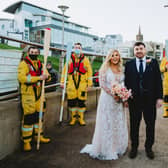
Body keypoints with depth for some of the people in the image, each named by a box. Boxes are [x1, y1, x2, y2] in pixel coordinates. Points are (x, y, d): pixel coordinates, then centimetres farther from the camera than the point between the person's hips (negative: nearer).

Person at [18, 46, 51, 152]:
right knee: (28, 117, -7)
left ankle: (38, 135, 30)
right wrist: (39, 78, -26)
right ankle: (26, 141, 5)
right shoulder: (24, 64, -7)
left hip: (39, 93, 7)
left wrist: (46, 76, -11)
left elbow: (47, 76, 15)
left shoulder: (40, 64, 14)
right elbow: (22, 78, -22)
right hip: (28, 94, -7)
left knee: (39, 115, 14)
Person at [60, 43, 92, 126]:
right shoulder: (70, 59, 9)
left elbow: (89, 72, 3)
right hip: (71, 83, 1)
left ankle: (81, 118, 19)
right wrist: (62, 82, 4)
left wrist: (89, 84, -2)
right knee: (71, 101, 4)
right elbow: (64, 70, 10)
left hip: (82, 84, -1)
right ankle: (73, 117, 21)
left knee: (81, 101, 3)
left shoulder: (85, 59, 5)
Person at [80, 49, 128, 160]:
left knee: (119, 123, 12)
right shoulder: (105, 69, -4)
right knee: (107, 123, 2)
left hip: (118, 100, 5)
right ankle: (106, 149, 17)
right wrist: (113, 94, -19)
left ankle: (118, 146, 29)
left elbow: (124, 84, 13)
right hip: (107, 98, -5)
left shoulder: (121, 70, 11)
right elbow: (102, 84, -12)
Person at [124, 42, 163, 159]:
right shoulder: (129, 64, 4)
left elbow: (158, 80, 1)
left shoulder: (153, 62, 3)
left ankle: (149, 147, 29)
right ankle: (134, 147, 27)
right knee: (134, 124, 10)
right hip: (134, 100, 0)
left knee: (150, 124, 11)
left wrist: (159, 97, -4)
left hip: (150, 99, 0)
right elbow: (126, 82, 3)